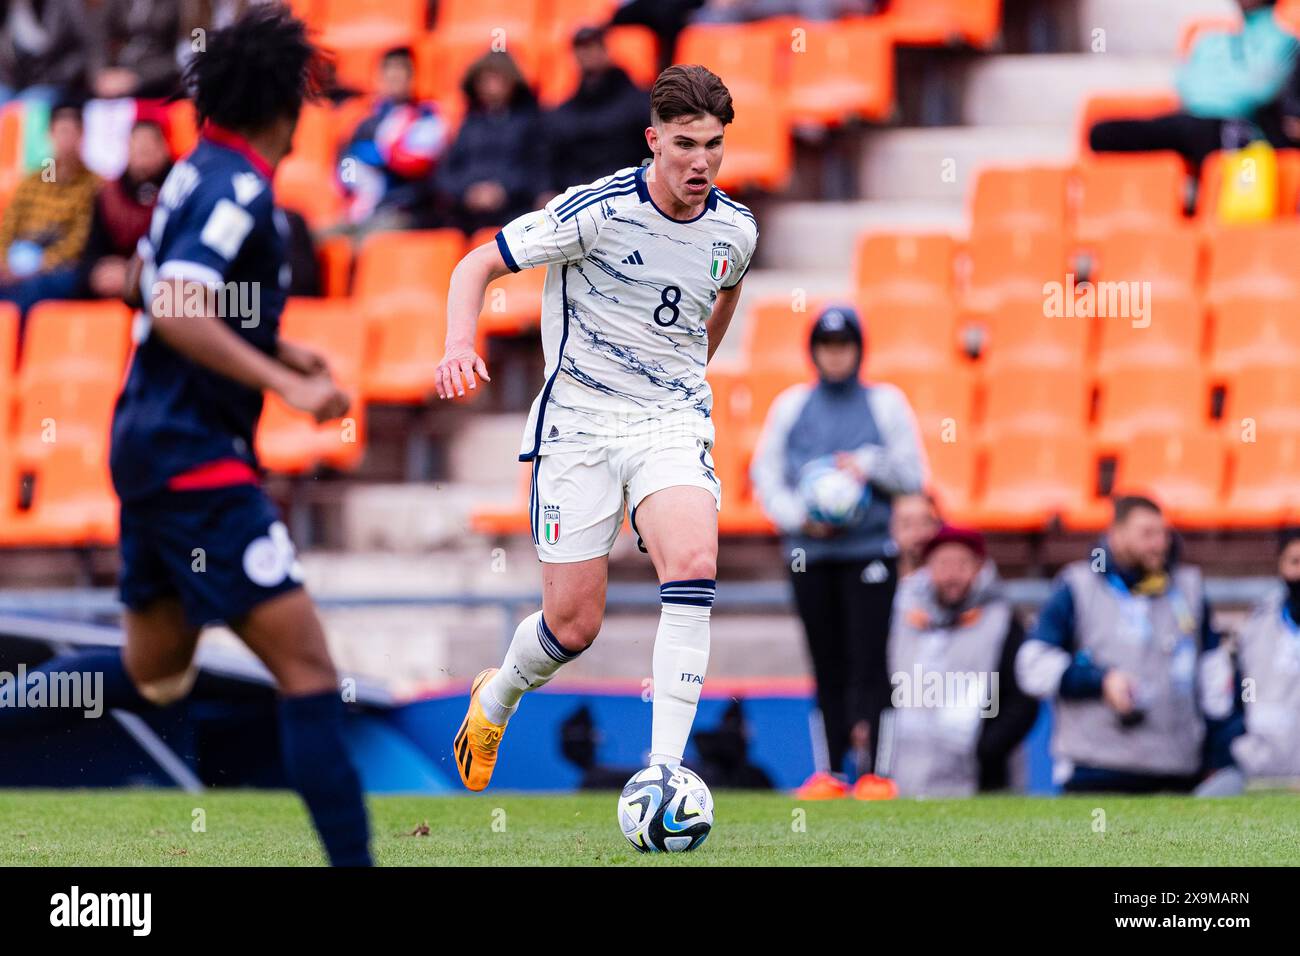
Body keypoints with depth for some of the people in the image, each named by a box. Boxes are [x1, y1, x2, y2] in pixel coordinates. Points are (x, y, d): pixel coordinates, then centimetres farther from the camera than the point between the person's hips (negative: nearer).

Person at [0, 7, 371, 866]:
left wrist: (273, 349, 23)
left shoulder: (199, 174, 13)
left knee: (152, 676, 21)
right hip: (196, 454, -10)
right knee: (306, 663, -10)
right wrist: (285, 383, -29)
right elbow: (175, 309, -28)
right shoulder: (239, 189, -16)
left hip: (152, 439, 10)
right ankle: (351, 857, -12)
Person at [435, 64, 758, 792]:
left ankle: (665, 769, -26)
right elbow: (478, 266, -9)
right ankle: (495, 700, 37)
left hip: (672, 424, 3)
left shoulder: (736, 230, 0)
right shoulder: (596, 211, -14)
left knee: (694, 564, -27)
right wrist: (460, 345, -26)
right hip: (578, 426, -3)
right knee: (573, 627, 0)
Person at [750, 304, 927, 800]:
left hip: (870, 549, -2)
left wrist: (870, 465, -11)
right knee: (827, 663, 4)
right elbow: (765, 474, 10)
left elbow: (914, 477, 6)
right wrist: (798, 516, -6)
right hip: (810, 552, 2)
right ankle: (831, 772, 9)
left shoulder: (886, 403, 6)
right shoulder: (791, 405, 10)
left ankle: (875, 769, -12)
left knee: (868, 657, -11)